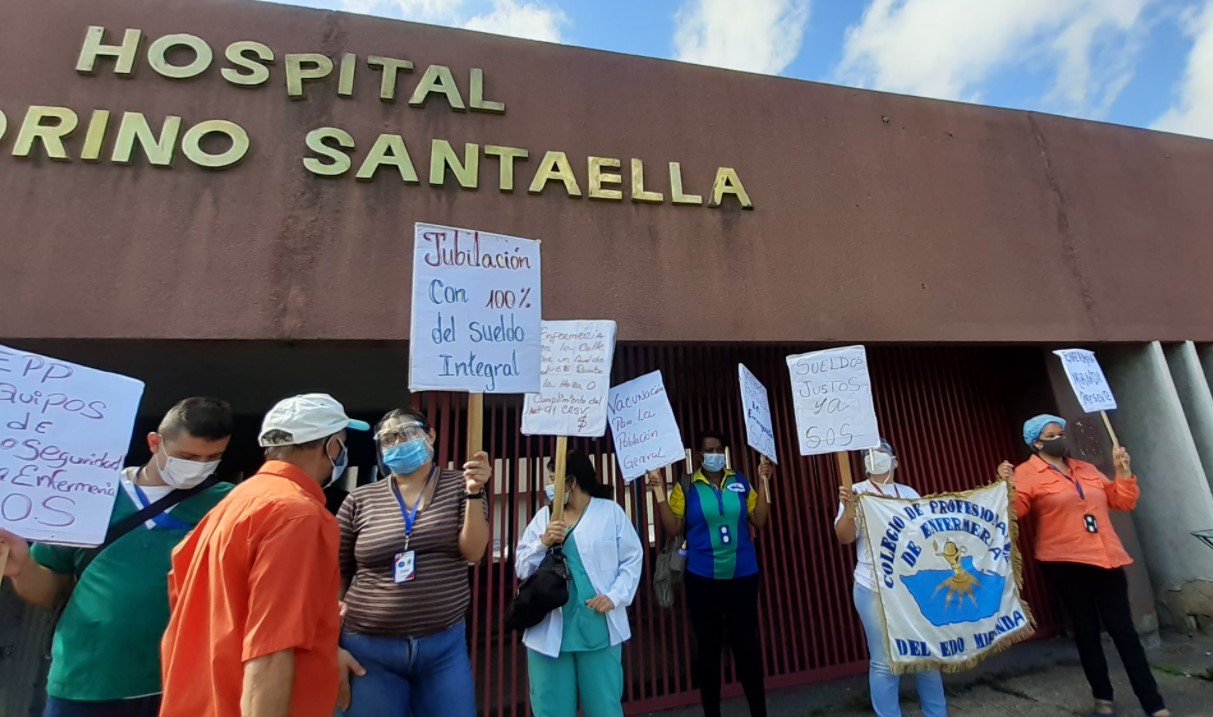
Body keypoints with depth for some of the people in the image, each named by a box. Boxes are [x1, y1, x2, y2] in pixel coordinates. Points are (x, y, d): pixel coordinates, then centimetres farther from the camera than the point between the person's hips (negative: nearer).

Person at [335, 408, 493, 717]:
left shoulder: (459, 485, -2)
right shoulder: (359, 500, -1)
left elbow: (472, 552, -11)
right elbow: (333, 578, 5)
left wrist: (474, 493, -23)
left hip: (445, 646, 0)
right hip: (370, 650, 1)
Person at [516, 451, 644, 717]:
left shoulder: (610, 511, -1)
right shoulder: (543, 516, 9)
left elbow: (632, 559, -2)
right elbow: (521, 567, 6)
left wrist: (615, 596, -14)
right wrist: (543, 543, -11)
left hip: (598, 628, -3)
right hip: (549, 629, 3)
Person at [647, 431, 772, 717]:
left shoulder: (740, 482, 4)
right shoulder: (686, 487, -2)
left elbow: (759, 521, 2)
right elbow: (673, 528, -4)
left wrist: (762, 483, -5)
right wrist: (660, 493, -13)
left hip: (743, 575, 1)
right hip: (702, 577, -1)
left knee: (746, 642, 9)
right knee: (708, 645, 12)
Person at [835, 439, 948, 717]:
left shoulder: (909, 493, 10)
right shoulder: (857, 492, -4)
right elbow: (844, 537, -14)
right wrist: (849, 507, -30)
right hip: (875, 588, -4)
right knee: (884, 661, 2)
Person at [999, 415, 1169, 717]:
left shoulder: (1086, 469, 13)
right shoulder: (1027, 473, -7)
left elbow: (1122, 501, 16)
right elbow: (1014, 510, -18)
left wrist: (1123, 470, 5)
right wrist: (1007, 486, -35)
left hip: (1106, 557, 4)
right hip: (1065, 562, -4)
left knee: (1122, 627, 7)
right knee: (1087, 629, 8)